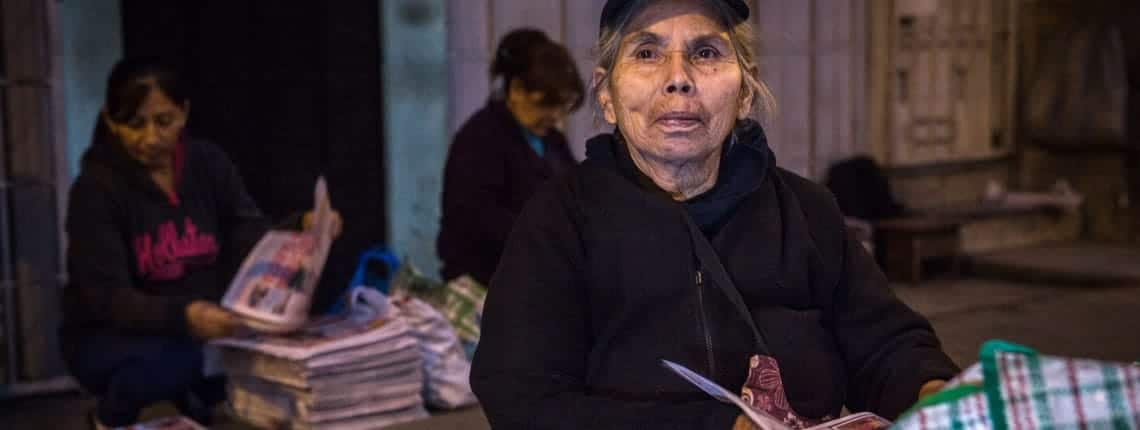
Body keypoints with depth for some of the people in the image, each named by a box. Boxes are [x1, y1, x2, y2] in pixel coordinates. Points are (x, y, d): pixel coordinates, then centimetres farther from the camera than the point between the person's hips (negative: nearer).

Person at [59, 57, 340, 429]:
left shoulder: (209, 163, -2)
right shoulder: (95, 188, -16)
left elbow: (255, 241, -7)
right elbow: (108, 296, -24)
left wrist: (303, 229, -30)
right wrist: (182, 316, -44)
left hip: (200, 325, 4)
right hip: (111, 337, -4)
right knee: (171, 359, -37)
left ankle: (195, 400, 8)